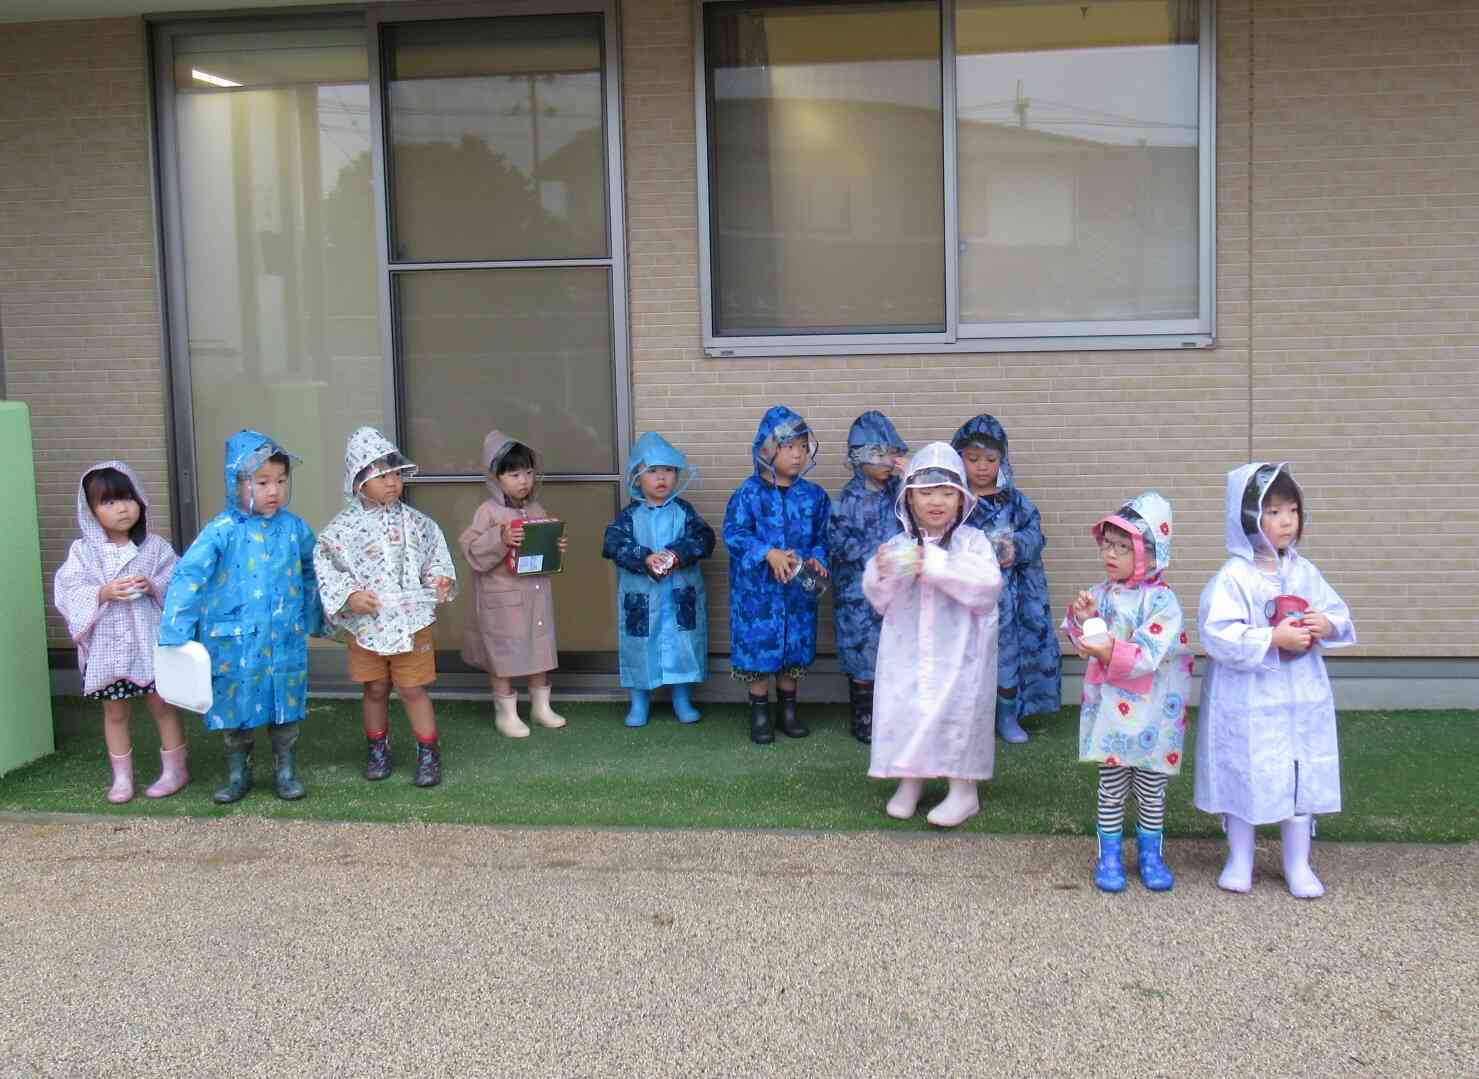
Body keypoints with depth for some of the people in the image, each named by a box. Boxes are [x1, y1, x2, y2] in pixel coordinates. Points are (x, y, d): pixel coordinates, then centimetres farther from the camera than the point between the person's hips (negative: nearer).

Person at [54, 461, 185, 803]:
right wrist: (103, 593, -21)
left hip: (149, 640, -1)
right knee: (115, 712, 12)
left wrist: (154, 587, -19)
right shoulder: (83, 551, -3)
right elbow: (68, 594, -8)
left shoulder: (154, 547, -2)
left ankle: (174, 769, 22)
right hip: (108, 645, 1)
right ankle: (121, 777, 24)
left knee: (162, 705, 8)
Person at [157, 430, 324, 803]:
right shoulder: (223, 530, -12)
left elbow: (311, 572, 15)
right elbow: (188, 575, -16)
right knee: (237, 706, 10)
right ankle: (237, 775, 27)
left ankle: (286, 771, 27)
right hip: (236, 642, -2)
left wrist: (314, 618, 22)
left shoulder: (293, 527, 0)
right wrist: (174, 633, -21)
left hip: (286, 641, 2)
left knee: (287, 705, 11)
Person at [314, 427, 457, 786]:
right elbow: (324, 566, -7)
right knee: (375, 690, 14)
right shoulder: (344, 527, -8)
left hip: (411, 621, 0)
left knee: (413, 689, 4)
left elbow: (435, 554, 11)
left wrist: (442, 579, -6)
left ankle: (428, 754, 15)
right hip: (366, 624, 0)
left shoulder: (415, 522, -1)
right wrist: (348, 596, -17)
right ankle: (378, 750, 31)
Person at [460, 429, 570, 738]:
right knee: (504, 655, 5)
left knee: (540, 650, 14)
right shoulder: (489, 512, -13)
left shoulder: (536, 510, 6)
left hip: (537, 593, 6)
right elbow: (472, 549, -17)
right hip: (502, 597, -6)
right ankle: (505, 713, 18)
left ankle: (541, 706, 30)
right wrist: (500, 539, -29)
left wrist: (558, 549, -2)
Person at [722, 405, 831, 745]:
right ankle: (759, 714, 17)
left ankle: (788, 710, 28)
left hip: (797, 589, 3)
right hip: (757, 590, -3)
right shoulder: (749, 493, -8)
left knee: (794, 651, 12)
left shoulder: (814, 495, 2)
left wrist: (817, 559, -12)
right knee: (758, 648, 2)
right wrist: (769, 554, -23)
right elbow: (734, 534, -12)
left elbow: (823, 536, 8)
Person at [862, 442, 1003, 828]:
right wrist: (881, 575, -18)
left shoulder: (973, 542, -5)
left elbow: (988, 587, -19)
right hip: (907, 651, 3)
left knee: (957, 710, -2)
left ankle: (964, 790, 13)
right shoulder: (898, 546, 2)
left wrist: (938, 567, -25)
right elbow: (880, 601, 5)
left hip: (958, 650, -3)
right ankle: (909, 780, 25)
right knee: (903, 707, 6)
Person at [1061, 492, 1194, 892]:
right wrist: (1082, 618, -13)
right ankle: (1109, 855, 22)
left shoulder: (1162, 601, -14)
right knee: (1111, 786, 12)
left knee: (1151, 788, 12)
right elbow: (1082, 646, 6)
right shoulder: (1101, 594, 2)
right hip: (1109, 709, 4)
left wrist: (1112, 652, -35)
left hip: (1150, 715, -3)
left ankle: (1150, 853, 27)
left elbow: (1150, 655, -23)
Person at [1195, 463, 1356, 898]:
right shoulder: (1234, 576, -14)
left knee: (1301, 776, 11)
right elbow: (1218, 634, -21)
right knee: (1244, 776, 7)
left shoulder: (1304, 571, 4)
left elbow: (1339, 614, 11)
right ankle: (1239, 860, 25)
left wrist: (1327, 625, -12)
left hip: (1302, 698, 5)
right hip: (1247, 701, -5)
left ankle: (1298, 863, 27)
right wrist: (1273, 639, -24)